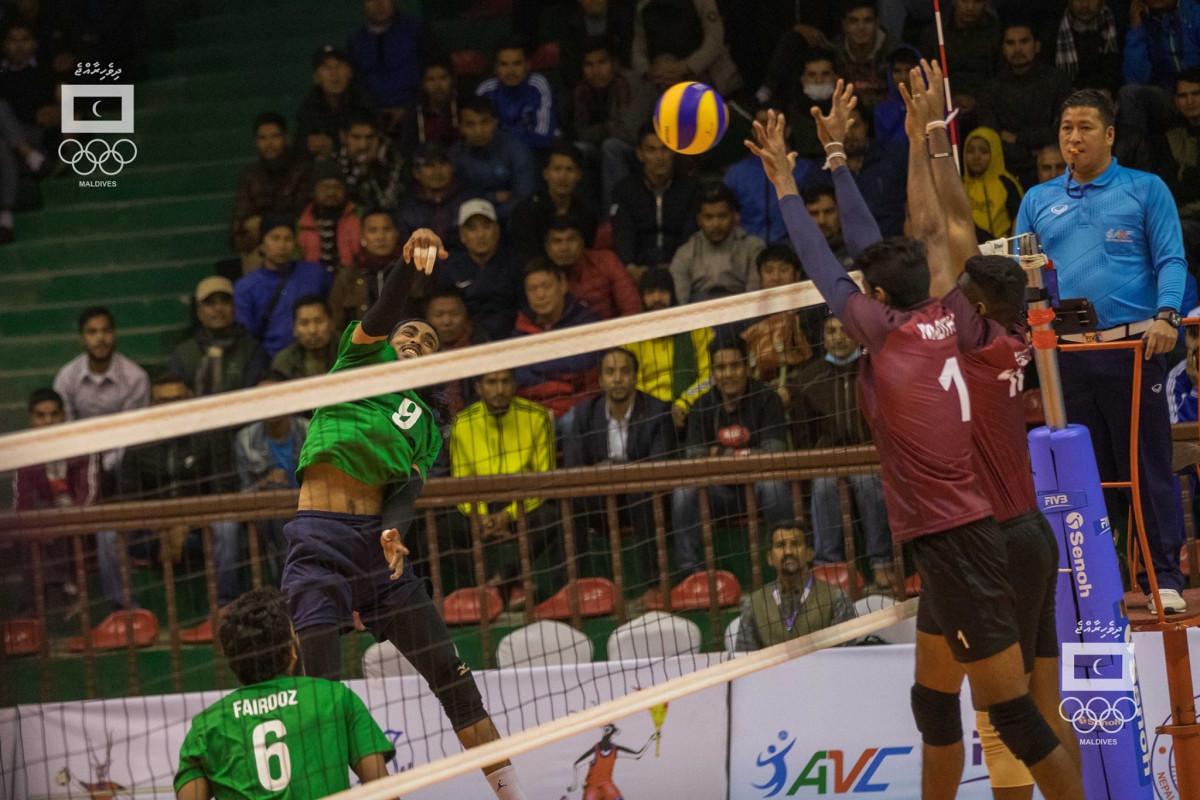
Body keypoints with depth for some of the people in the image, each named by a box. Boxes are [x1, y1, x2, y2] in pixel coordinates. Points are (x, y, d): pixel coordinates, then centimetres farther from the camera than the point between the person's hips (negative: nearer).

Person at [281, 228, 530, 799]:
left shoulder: (425, 424, 24)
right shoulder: (364, 355, 16)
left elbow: (408, 485, 6)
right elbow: (381, 316, -5)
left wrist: (394, 529, -16)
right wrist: (409, 260, -24)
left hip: (376, 537, 4)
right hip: (319, 540, -4)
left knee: (452, 676, 3)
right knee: (321, 689, -11)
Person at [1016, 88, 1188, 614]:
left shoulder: (1145, 191, 6)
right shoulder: (1038, 201, 17)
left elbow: (1170, 260, 0)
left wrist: (1165, 316, -16)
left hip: (1132, 346, -3)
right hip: (1065, 351, 4)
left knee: (1148, 465, -4)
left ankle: (1164, 577, -1)